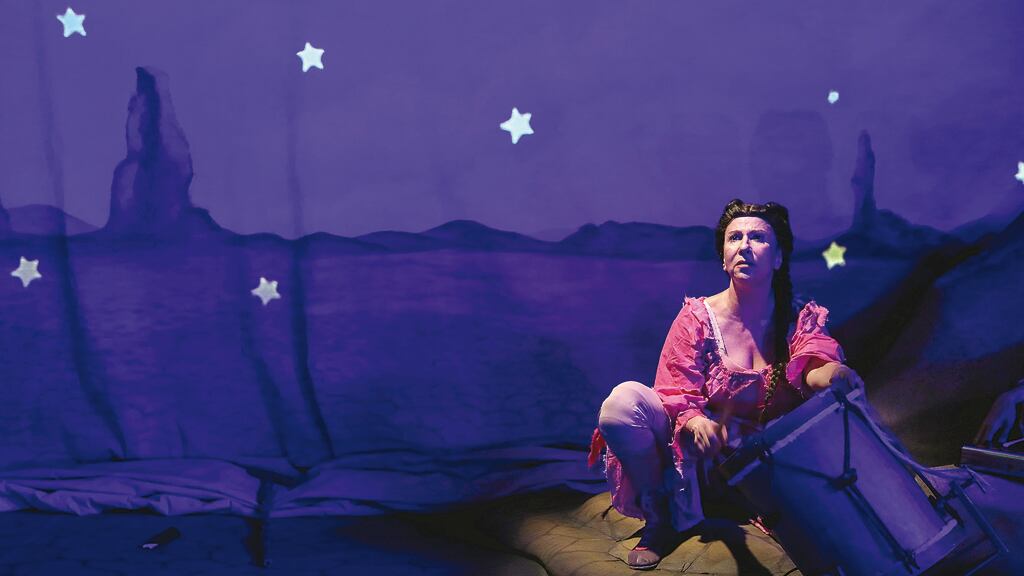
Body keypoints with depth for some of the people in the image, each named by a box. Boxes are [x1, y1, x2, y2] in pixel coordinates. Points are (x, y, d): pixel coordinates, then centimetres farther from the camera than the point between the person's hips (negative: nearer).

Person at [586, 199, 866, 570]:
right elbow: (675, 396, -10)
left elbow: (814, 364, -22)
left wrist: (830, 372, -48)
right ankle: (661, 517, -6)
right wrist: (697, 422, -34)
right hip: (702, 458, 0)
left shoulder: (801, 318, 0)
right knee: (624, 400, -25)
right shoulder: (698, 317, -4)